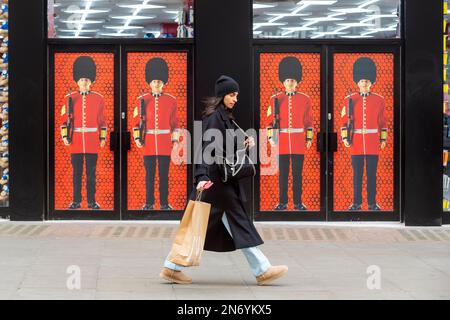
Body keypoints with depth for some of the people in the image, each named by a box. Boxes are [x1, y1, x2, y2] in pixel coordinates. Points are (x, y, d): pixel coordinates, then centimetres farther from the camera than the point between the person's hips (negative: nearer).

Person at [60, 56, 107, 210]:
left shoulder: (98, 98, 4)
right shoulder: (70, 98, 3)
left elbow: (102, 121, 7)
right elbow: (64, 119, 5)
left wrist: (103, 138, 3)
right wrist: (64, 136, -3)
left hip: (92, 143, 0)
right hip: (76, 142, 0)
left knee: (91, 172, 3)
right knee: (77, 172, 4)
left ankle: (91, 201, 9)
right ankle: (76, 201, 10)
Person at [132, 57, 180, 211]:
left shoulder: (171, 100, 4)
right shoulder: (142, 100, 2)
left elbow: (175, 123, 7)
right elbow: (136, 121, 5)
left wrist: (175, 140, 2)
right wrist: (137, 138, -3)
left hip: (165, 145, 0)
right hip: (148, 144, 0)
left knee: (164, 174, 4)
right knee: (149, 174, 4)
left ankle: (164, 203, 10)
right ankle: (149, 203, 10)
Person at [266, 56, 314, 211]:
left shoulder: (305, 99, 4)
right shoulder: (276, 99, 3)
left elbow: (309, 121, 7)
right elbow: (270, 120, 5)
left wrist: (309, 138, 3)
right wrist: (271, 137, -2)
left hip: (298, 143, 0)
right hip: (282, 142, 0)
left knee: (297, 173, 4)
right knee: (283, 173, 4)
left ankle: (298, 202, 10)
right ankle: (282, 202, 10)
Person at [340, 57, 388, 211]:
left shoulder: (379, 100, 4)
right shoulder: (350, 100, 2)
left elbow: (383, 122, 7)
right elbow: (344, 121, 4)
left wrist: (383, 139, 4)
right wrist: (345, 137, -5)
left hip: (373, 144, 0)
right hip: (356, 142, 0)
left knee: (371, 174, 4)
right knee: (357, 174, 4)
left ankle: (372, 202, 11)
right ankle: (356, 202, 11)